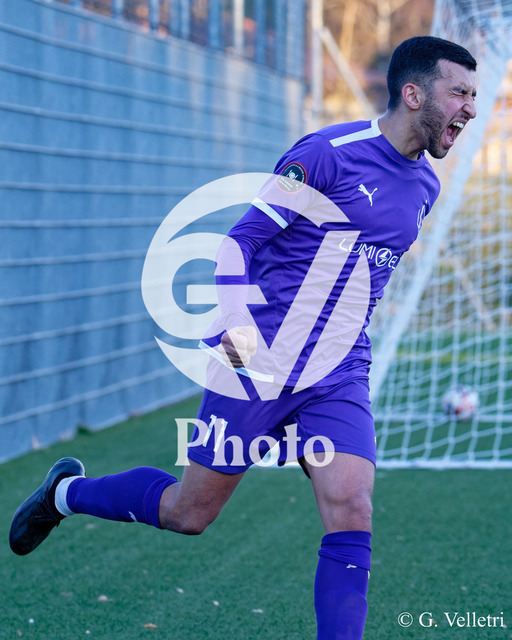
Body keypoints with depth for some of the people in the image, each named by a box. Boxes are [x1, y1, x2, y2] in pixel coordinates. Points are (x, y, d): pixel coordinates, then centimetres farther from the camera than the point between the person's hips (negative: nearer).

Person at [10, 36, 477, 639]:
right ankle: (67, 491, 33)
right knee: (189, 512, 7)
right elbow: (242, 238, -14)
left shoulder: (423, 186, 11)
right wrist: (237, 315, -30)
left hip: (339, 380, 5)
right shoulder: (328, 153, -12)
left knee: (351, 516, -14)